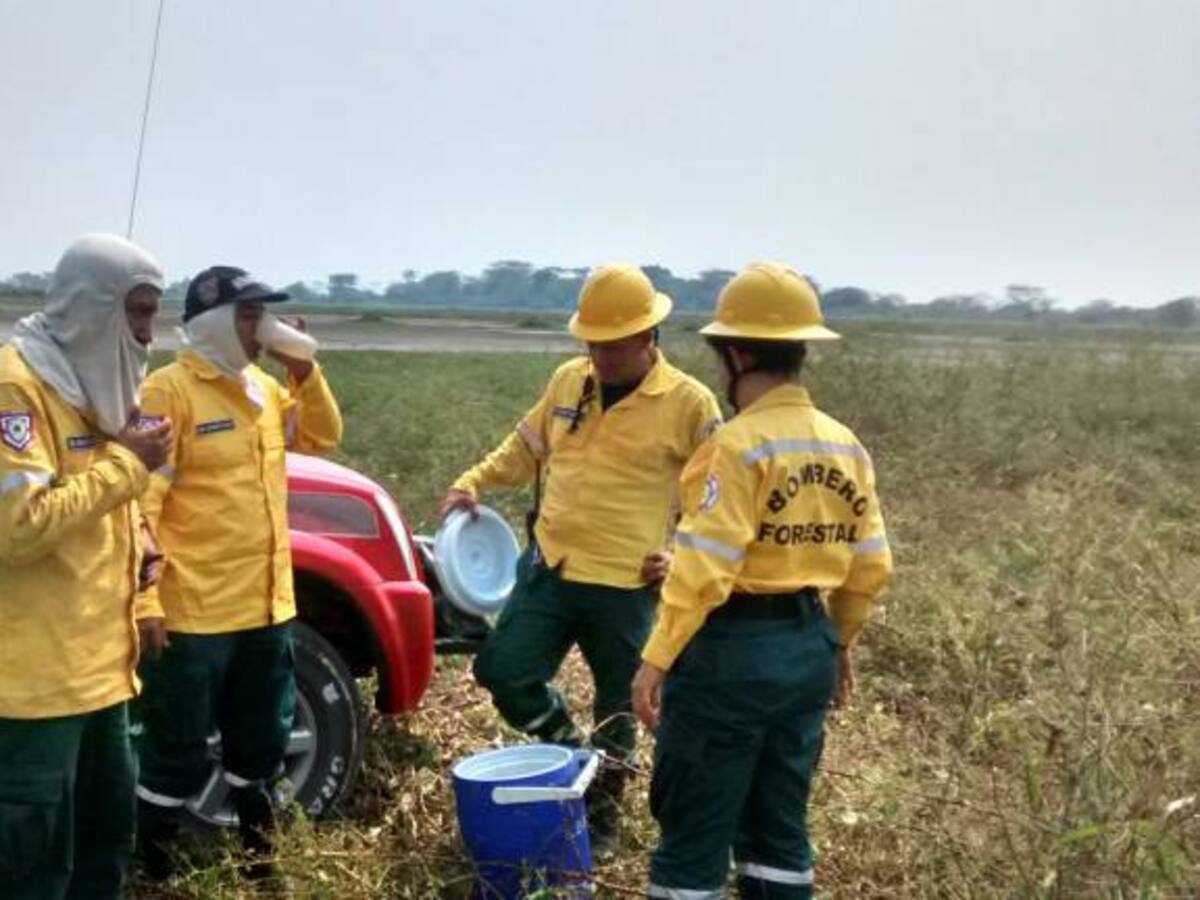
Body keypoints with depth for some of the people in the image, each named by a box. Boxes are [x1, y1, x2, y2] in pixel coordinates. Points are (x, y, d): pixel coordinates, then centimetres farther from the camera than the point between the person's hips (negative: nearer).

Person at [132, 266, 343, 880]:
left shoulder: (262, 387, 12)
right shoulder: (169, 390, -13)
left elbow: (322, 438, 19)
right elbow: (140, 500, -17)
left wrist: (304, 372, 4)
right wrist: (144, 601, -21)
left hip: (267, 605, 8)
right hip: (193, 614, -8)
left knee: (262, 743, 20)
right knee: (181, 755, 3)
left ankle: (258, 854, 36)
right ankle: (151, 868, 19)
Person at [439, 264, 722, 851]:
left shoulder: (690, 403, -8)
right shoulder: (567, 381, 5)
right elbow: (526, 448, 18)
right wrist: (473, 483, 4)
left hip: (625, 586, -4)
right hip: (549, 566, 4)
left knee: (616, 706, 10)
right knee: (502, 671, -3)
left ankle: (601, 816, 31)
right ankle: (571, 751, 25)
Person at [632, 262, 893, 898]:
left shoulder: (740, 444, -16)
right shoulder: (844, 446, 6)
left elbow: (703, 569, -21)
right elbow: (870, 564, 10)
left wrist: (656, 659, -17)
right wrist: (840, 642, 24)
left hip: (733, 649, -7)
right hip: (808, 646, 8)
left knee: (694, 829, 4)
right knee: (779, 822, 18)